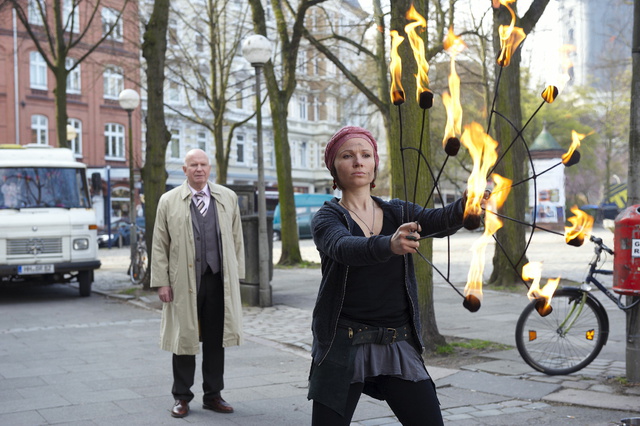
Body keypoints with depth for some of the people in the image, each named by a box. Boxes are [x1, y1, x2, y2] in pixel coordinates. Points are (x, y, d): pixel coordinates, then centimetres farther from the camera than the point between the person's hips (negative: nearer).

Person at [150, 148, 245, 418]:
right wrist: (161, 282, -4)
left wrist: (237, 273, 6)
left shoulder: (227, 198, 9)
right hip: (184, 282, -2)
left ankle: (213, 395, 19)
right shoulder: (169, 201, 4)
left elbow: (237, 239, 11)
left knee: (216, 340, 7)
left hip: (219, 280, 2)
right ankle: (182, 397, 17)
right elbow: (159, 245, 2)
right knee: (185, 338, 5)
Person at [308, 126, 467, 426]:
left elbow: (442, 221, -10)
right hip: (343, 347, -2)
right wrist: (389, 245, -44)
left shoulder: (399, 213, 9)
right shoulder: (327, 218, -1)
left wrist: (468, 205, -33)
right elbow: (344, 247, -24)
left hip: (398, 345, 3)